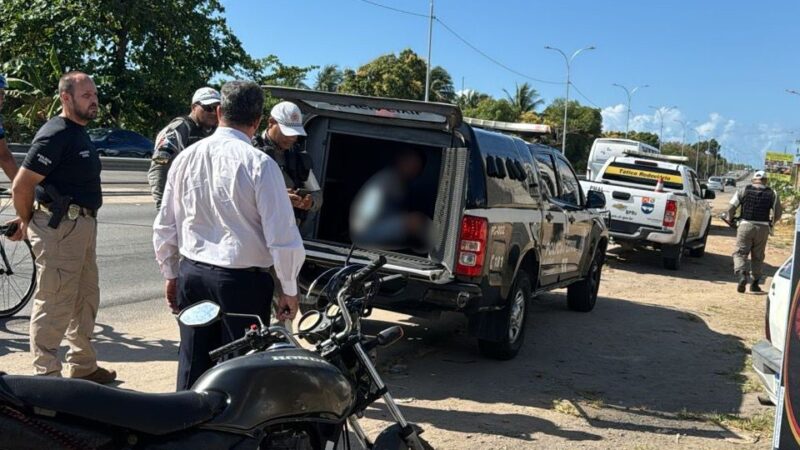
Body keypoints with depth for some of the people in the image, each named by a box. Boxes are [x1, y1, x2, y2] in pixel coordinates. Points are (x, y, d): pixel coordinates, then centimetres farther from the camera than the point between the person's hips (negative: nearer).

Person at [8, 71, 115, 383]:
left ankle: (83, 367, 30)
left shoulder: (79, 133, 15)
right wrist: (29, 222, -2)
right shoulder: (56, 134, -16)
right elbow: (21, 186, -17)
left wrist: (30, 221, 14)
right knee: (54, 303, -3)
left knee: (86, 299, 17)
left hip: (83, 225, 10)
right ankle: (46, 376, 7)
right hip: (60, 226, -10)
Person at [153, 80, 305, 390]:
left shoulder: (185, 158, 3)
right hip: (242, 281, -5)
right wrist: (289, 290, -3)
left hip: (191, 274, 5)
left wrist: (171, 274, 22)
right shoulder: (259, 163, -13)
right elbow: (282, 237, -14)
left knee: (192, 365, 15)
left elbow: (165, 226, 10)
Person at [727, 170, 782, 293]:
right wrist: (771, 223, 26)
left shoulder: (743, 191, 2)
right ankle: (755, 284, 16)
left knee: (740, 253, 2)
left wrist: (731, 219, 16)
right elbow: (778, 213, 7)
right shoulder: (772, 194, 6)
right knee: (757, 257, 12)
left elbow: (731, 208, -2)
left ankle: (742, 275, -22)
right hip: (763, 228, 2)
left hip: (746, 226, -2)